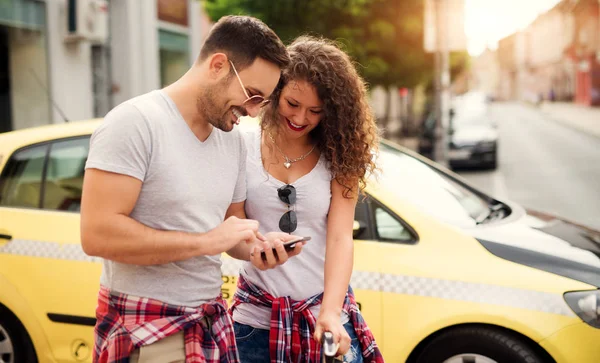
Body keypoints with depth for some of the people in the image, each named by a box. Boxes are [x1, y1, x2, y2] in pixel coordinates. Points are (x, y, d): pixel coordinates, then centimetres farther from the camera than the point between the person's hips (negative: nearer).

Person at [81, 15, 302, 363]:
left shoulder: (234, 141, 5)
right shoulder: (135, 123, -16)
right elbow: (97, 234, -23)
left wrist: (256, 248, -6)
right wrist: (205, 241, -22)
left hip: (212, 321, 7)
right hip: (144, 329, -6)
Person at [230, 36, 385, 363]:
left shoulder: (339, 158, -2)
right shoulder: (243, 147, -3)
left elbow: (340, 238, -10)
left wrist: (330, 312, -23)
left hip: (325, 315, 0)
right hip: (256, 319, 0)